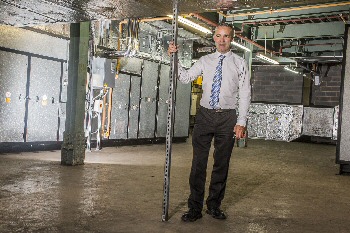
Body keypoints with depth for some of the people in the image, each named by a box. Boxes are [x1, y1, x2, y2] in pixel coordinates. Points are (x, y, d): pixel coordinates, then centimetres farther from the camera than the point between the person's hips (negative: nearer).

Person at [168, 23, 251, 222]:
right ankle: (195, 208, 12)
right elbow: (186, 77, 6)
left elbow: (244, 94, -1)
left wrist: (241, 122, -7)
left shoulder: (240, 63, 3)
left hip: (227, 117, -1)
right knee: (199, 162, 1)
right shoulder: (205, 60, 11)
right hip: (205, 115, 1)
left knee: (222, 163, 8)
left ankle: (214, 205, 24)